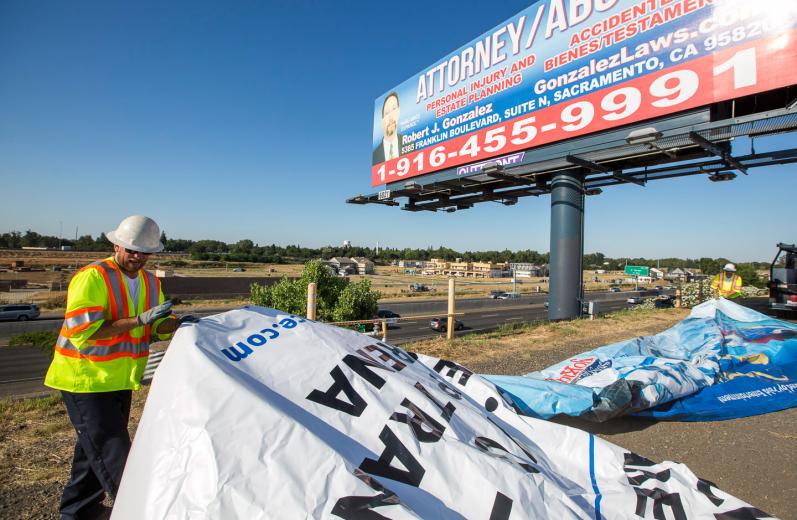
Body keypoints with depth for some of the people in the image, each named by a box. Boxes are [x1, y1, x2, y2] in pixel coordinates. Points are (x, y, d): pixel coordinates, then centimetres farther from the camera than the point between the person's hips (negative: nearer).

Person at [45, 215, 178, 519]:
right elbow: (81, 331, -25)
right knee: (112, 454, -3)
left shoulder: (151, 282, 5)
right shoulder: (92, 277, -18)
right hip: (86, 379, -7)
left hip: (120, 379, 8)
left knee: (96, 447, 21)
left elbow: (158, 327, 7)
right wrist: (137, 320, -29)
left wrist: (179, 323, -14)